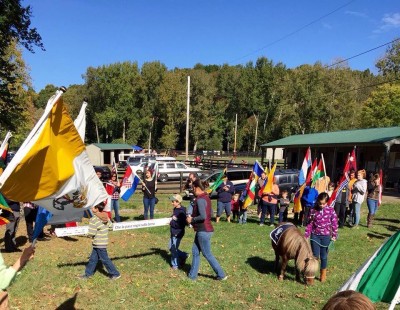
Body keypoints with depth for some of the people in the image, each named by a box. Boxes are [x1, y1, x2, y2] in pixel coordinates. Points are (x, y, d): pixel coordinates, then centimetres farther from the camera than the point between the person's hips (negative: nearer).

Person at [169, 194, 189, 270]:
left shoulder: (181, 212, -21)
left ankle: (175, 264, 19)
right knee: (171, 248, 18)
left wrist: (172, 223, -20)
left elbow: (182, 224, -25)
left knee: (174, 249, 2)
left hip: (178, 233, -9)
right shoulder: (175, 209, 6)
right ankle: (184, 256, 32)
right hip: (173, 232, 9)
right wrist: (171, 220, 2)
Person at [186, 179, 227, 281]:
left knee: (207, 254, 4)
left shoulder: (200, 200, -20)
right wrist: (193, 217, 12)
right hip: (204, 230, 10)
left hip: (203, 231, -10)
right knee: (195, 251, 16)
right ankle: (192, 275, 27)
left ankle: (221, 275, 15)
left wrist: (192, 220, -14)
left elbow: (203, 216, -28)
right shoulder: (206, 197, 9)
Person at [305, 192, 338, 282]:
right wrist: (306, 235, -3)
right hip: (315, 236, 0)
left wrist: (334, 236, -2)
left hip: (326, 236, 0)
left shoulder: (331, 210, -7)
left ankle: (323, 274, 27)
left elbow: (334, 224, -1)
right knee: (315, 255, 2)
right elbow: (309, 224, -1)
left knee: (324, 256, 11)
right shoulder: (313, 210, -6)